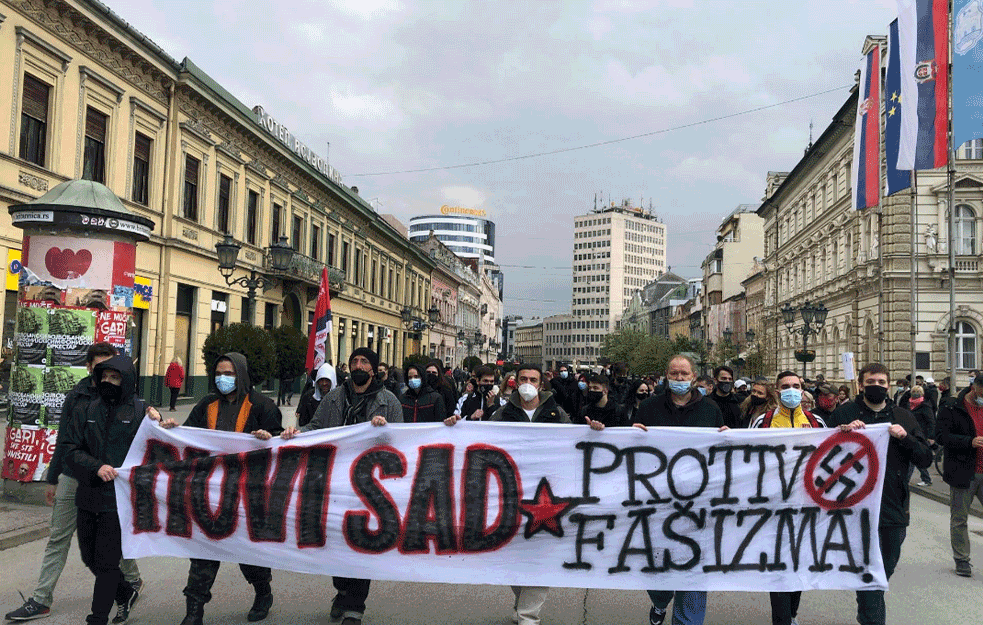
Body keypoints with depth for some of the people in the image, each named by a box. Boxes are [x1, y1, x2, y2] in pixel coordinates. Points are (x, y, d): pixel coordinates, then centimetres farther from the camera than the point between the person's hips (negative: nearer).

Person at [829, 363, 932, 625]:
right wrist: (845, 433, -18)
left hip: (894, 510, 4)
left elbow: (926, 458, 5)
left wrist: (905, 438, -12)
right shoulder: (844, 414, 0)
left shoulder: (903, 417, 9)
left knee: (887, 568, 17)